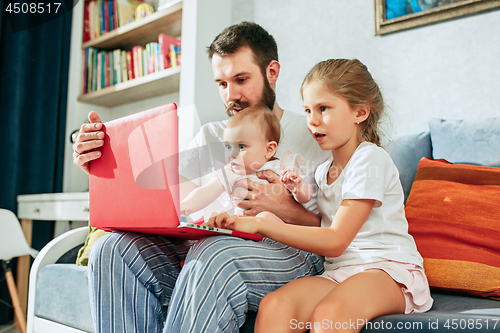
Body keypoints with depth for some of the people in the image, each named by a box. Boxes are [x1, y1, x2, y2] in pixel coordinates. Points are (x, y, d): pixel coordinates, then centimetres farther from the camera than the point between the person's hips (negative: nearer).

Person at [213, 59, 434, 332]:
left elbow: (335, 241, -17)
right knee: (272, 306, -24)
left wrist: (259, 224, -21)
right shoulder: (322, 171, 17)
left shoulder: (371, 159, -9)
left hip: (388, 269, -5)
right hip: (339, 272, 6)